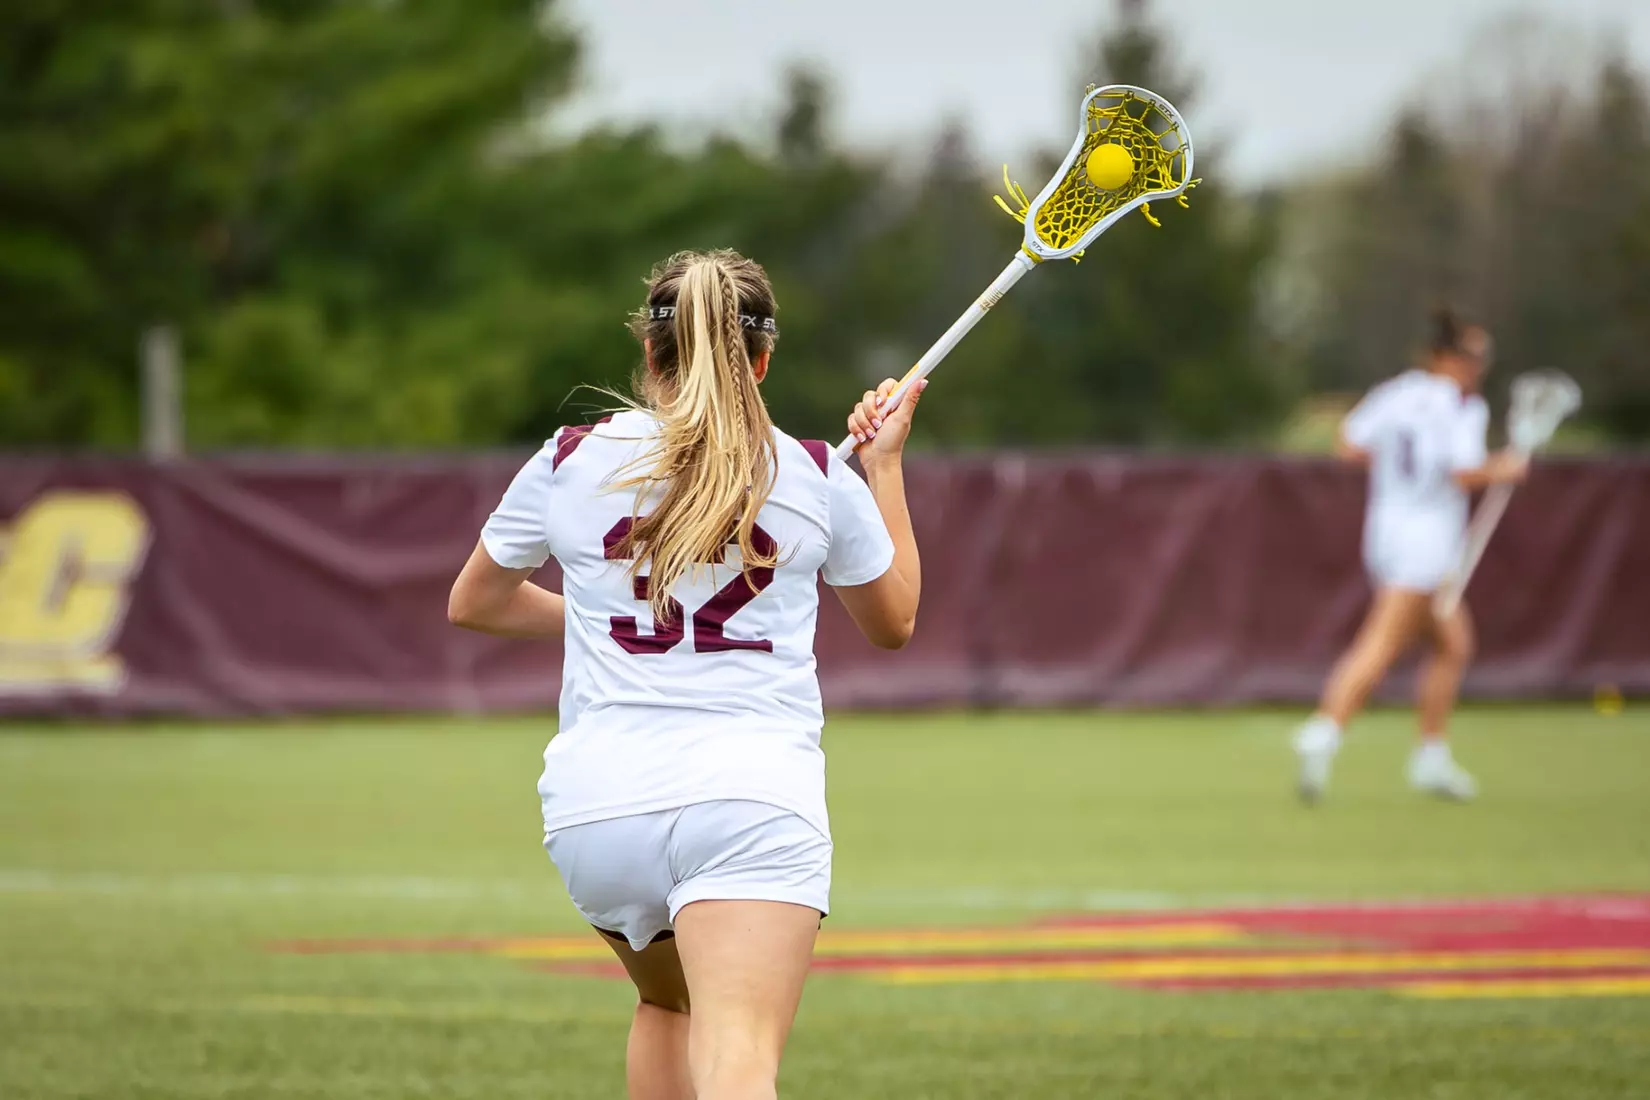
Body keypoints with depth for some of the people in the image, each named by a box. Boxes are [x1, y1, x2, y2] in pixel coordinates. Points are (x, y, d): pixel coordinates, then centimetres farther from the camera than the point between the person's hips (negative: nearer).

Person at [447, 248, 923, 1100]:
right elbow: (894, 622, 24)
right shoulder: (818, 480, 7)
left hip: (596, 807, 2)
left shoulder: (569, 463, 8)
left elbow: (472, 603, 24)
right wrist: (886, 467, 32)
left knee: (668, 1006, 30)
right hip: (755, 805, -2)